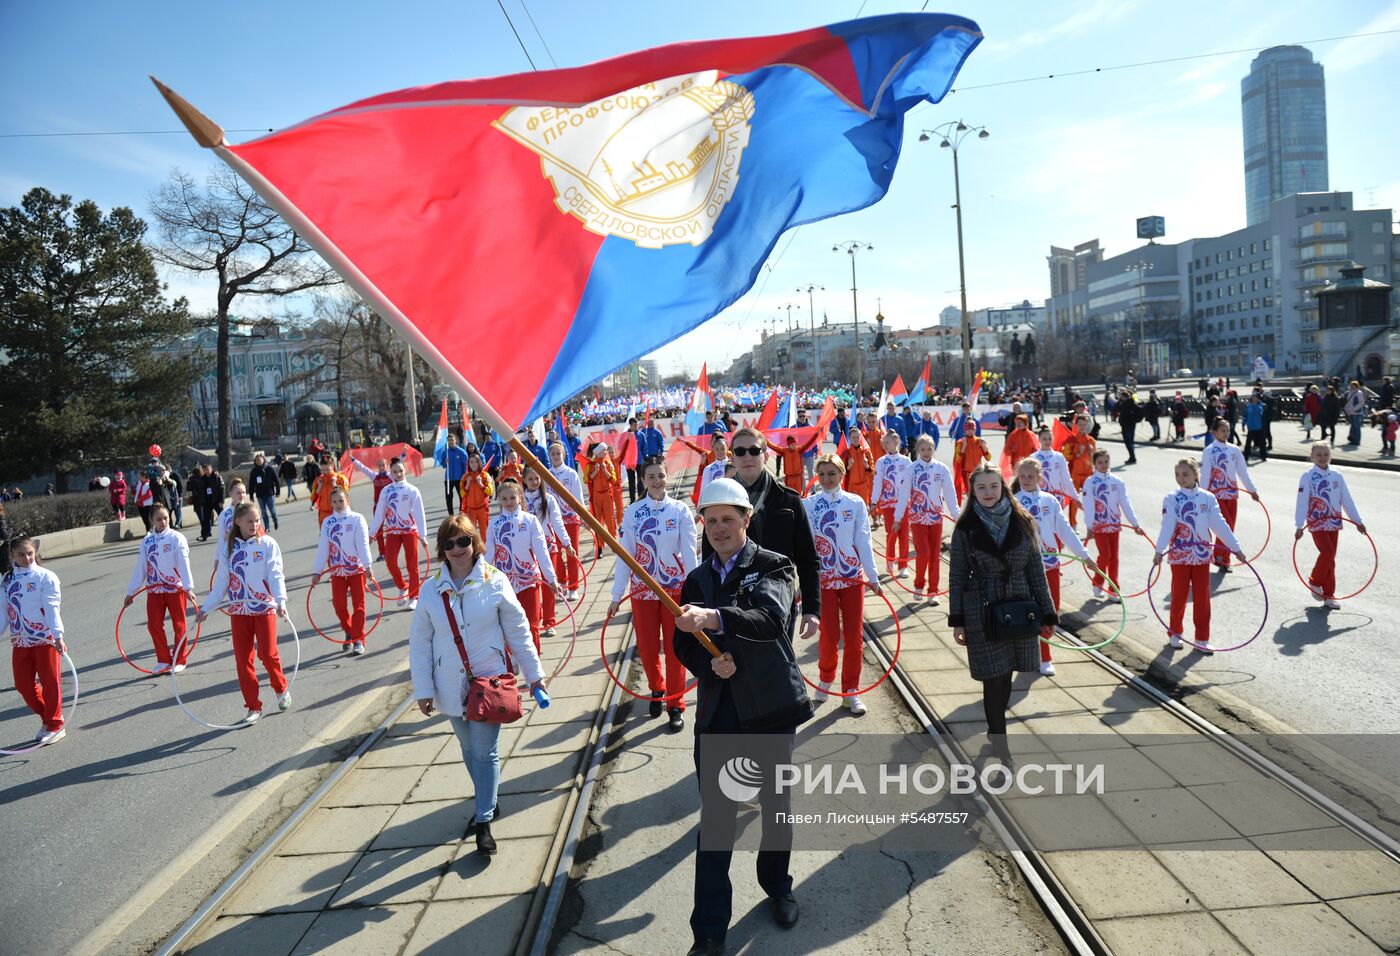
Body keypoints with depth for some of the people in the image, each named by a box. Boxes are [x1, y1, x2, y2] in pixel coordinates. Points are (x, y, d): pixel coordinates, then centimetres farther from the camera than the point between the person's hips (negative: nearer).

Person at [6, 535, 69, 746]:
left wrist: (58, 636, -20)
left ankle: (54, 725, 16)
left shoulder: (46, 577, -7)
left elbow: (52, 609, -13)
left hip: (45, 639, -5)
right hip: (20, 641, 5)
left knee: (50, 682, 3)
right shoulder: (8, 579, 7)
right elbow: (5, 609, 12)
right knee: (23, 684, 8)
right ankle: (47, 718, 27)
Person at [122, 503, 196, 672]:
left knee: (178, 625, 5)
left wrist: (188, 587, -23)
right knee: (153, 625, 3)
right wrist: (131, 592, 11)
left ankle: (180, 660, 17)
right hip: (154, 589, 4)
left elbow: (184, 563, -13)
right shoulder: (146, 541, 5)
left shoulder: (176, 538, -6)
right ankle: (163, 660, 17)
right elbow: (140, 568, 10)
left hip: (175, 587, -4)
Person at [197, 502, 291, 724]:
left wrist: (281, 600, -25)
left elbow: (275, 575, -10)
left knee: (267, 654, -7)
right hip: (239, 611, 3)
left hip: (265, 608, -3)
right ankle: (253, 708, 14)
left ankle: (281, 688, 23)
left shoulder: (267, 544, -3)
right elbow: (221, 582, 11)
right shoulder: (229, 547, 6)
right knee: (242, 660, 3)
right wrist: (206, 608, 9)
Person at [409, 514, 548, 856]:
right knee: (469, 750, 17)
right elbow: (419, 643, 0)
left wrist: (534, 674, 1)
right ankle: (488, 800, 38)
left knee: (485, 753, -4)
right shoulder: (432, 589, -5)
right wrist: (423, 689, -1)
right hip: (451, 687, 3)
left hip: (489, 681, -3)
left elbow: (518, 631, -2)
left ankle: (484, 821, 5)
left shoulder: (494, 582, -9)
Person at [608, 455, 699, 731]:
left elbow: (689, 553, -6)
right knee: (647, 647, 10)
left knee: (674, 648, 4)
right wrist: (617, 595, 0)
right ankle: (657, 689, 38)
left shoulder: (680, 511, -6)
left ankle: (676, 706, 17)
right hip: (642, 589, 2)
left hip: (676, 589, -1)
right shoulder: (632, 512, -3)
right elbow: (624, 555, -1)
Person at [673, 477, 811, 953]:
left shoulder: (774, 566, -6)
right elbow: (684, 642, 10)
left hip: (771, 707, -2)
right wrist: (709, 664, -12)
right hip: (717, 713, 2)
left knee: (777, 805, 16)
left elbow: (771, 618, -26)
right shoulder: (697, 579, 9)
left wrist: (715, 617, -43)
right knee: (715, 819, 3)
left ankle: (777, 886, 41)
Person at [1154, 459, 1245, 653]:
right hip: (1179, 556, -2)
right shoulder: (1171, 499, -7)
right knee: (1179, 596, 8)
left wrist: (1236, 548, -3)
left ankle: (1202, 639, 16)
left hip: (1202, 555, 2)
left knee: (1202, 598, 7)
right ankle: (1174, 634, 24)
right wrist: (1159, 551, -28)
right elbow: (1167, 526, -17)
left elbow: (1220, 524, 0)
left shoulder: (1208, 498, 0)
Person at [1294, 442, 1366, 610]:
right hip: (1316, 522, -4)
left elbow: (1346, 500, 10)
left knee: (1330, 558, 7)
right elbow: (1302, 502, -11)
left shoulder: (1337, 476, 5)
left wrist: (1357, 521, 11)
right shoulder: (1308, 476, -8)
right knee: (1327, 552, -18)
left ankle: (1328, 596, 15)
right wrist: (1299, 525, -16)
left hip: (1333, 522, 4)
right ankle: (1314, 582, 7)